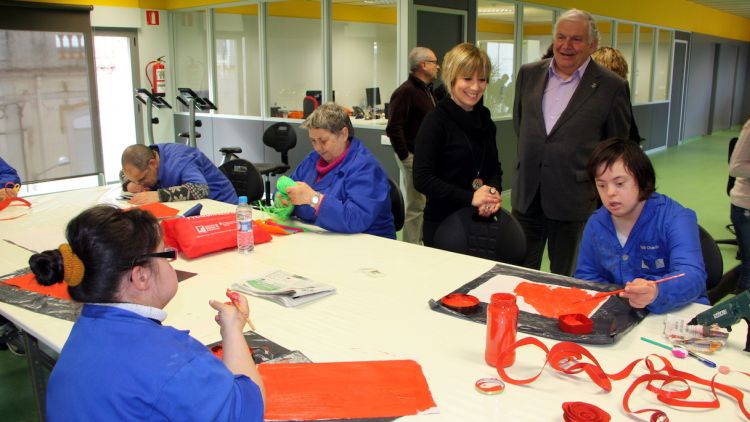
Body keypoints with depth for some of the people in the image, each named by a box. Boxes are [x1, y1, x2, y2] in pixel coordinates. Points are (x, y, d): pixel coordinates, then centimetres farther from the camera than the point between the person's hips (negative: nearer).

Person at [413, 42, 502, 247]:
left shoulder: (484, 120, 7)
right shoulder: (436, 121, -12)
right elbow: (422, 179, -17)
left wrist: (494, 192, -7)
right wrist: (470, 197, -23)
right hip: (444, 223, -6)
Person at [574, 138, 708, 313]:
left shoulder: (676, 219, -11)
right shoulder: (595, 224, 3)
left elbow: (692, 277, -24)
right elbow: (585, 274, 14)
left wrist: (656, 293, -45)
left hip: (677, 313, -3)